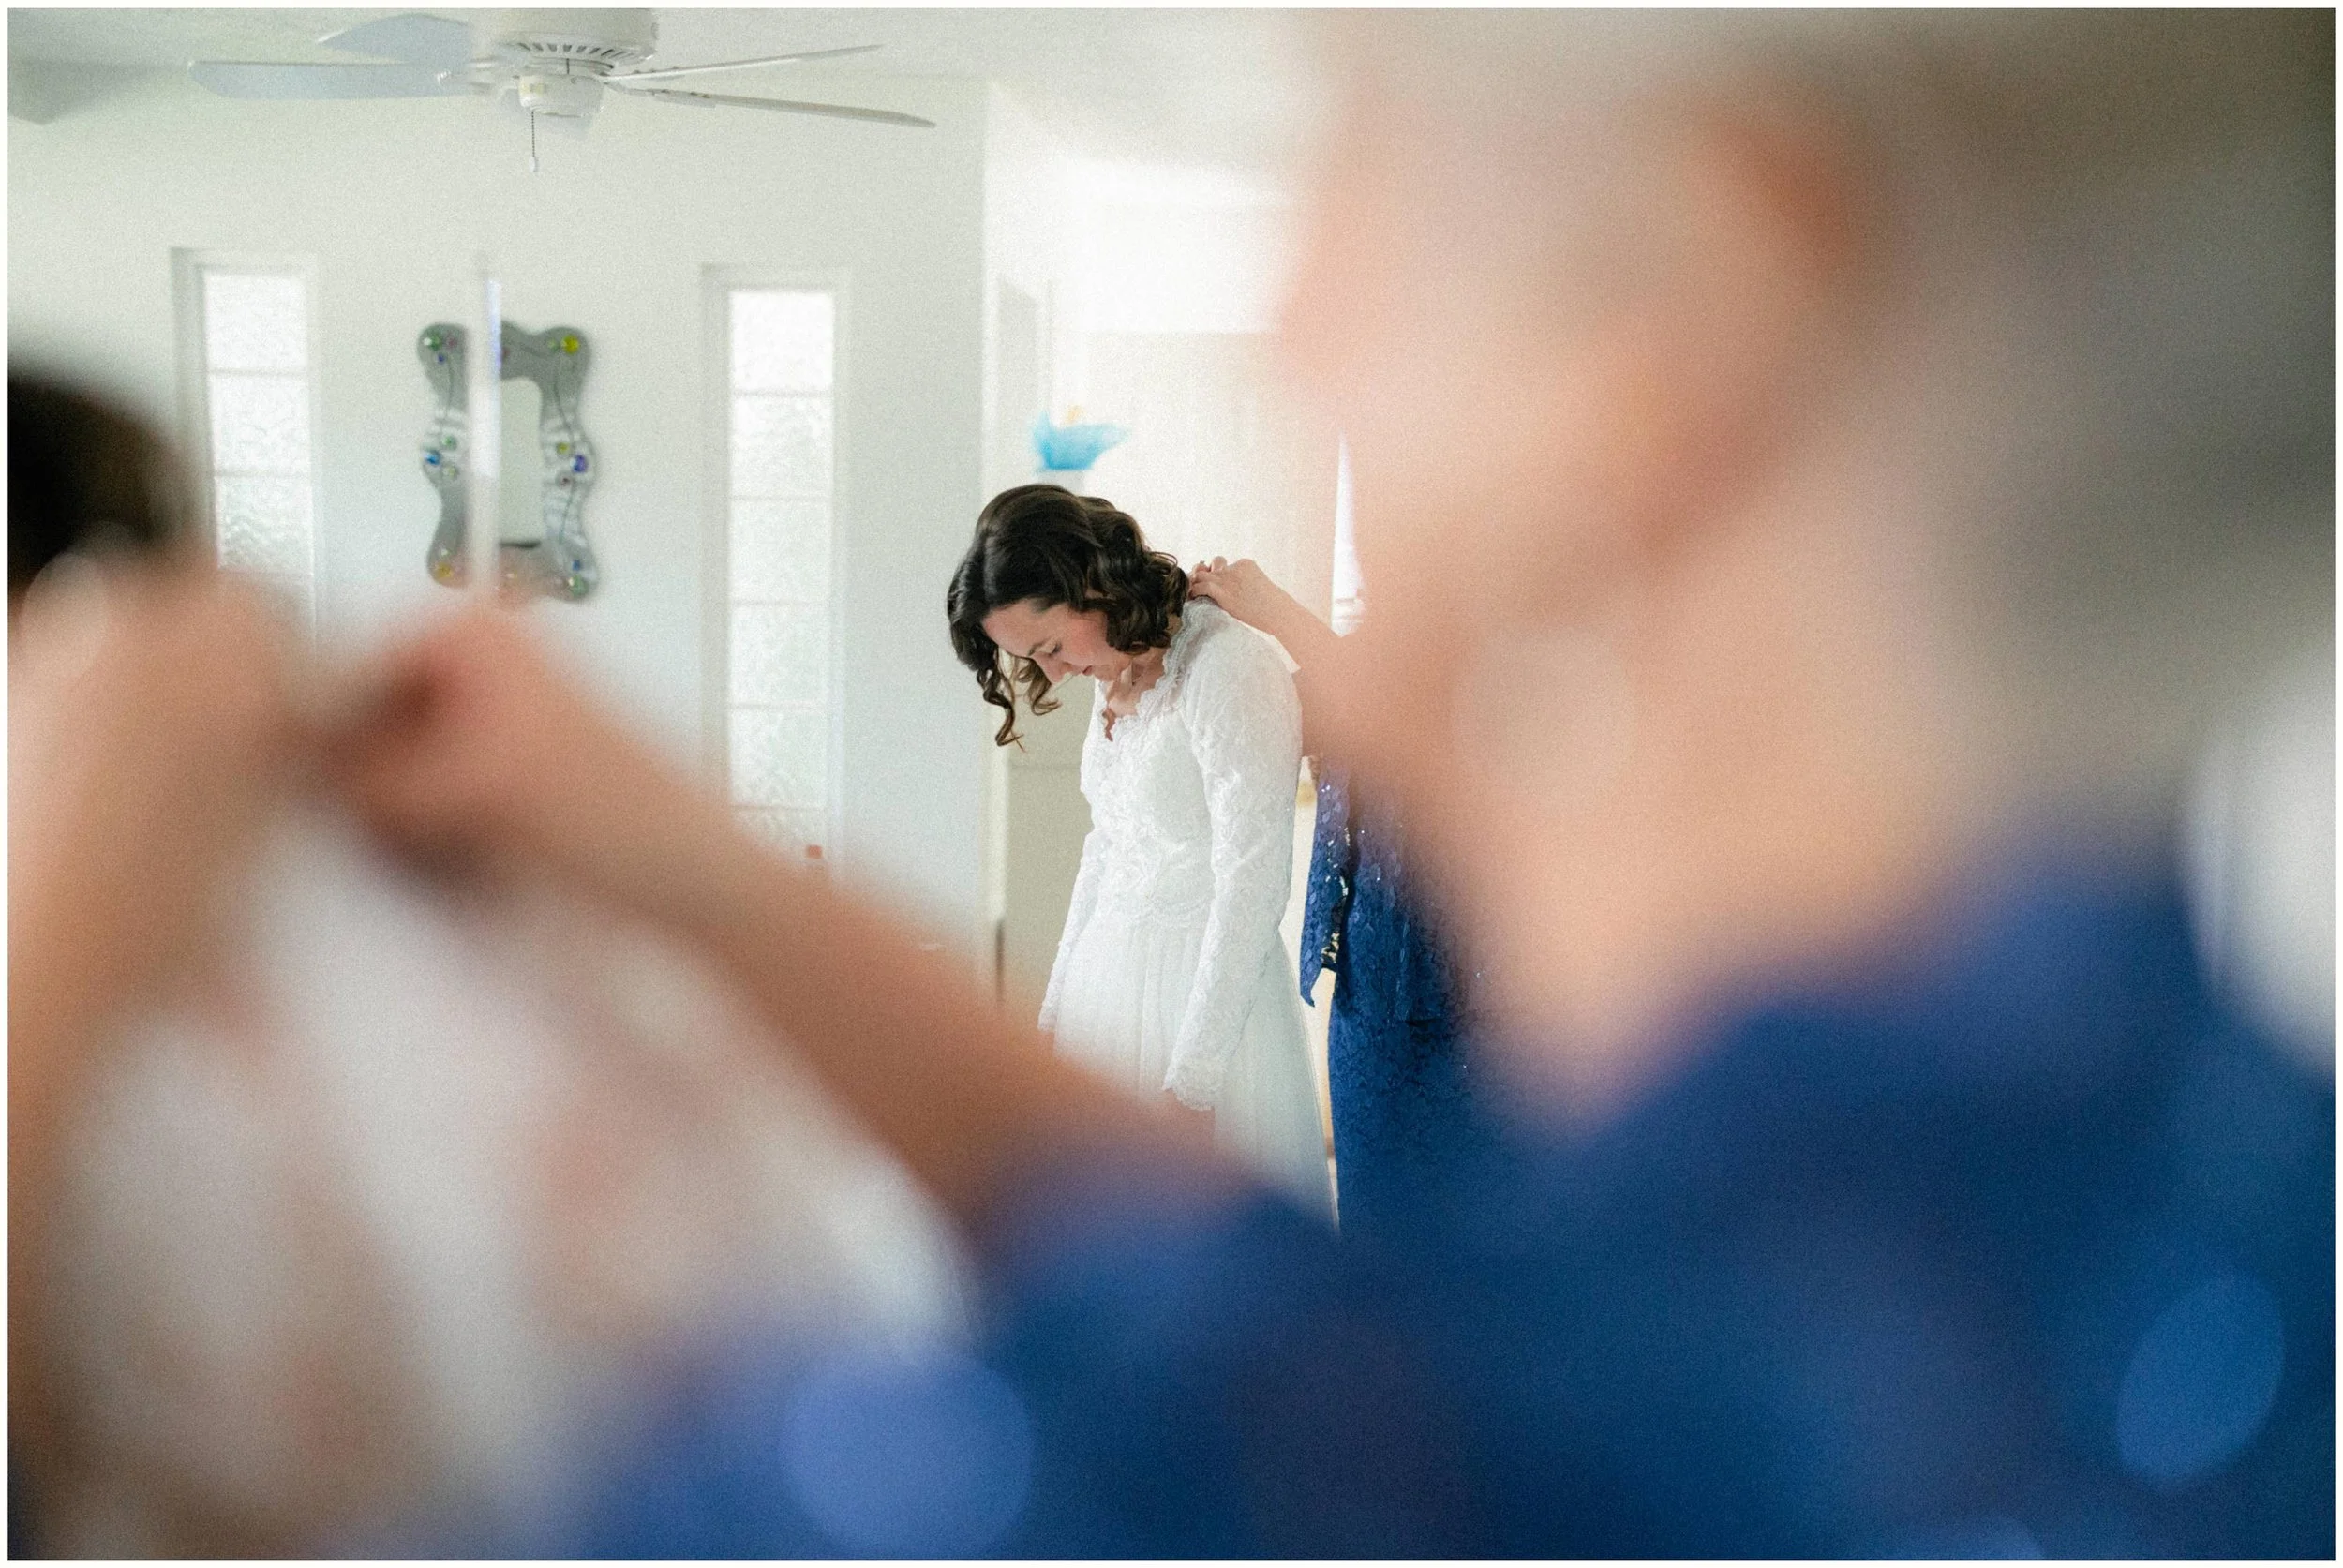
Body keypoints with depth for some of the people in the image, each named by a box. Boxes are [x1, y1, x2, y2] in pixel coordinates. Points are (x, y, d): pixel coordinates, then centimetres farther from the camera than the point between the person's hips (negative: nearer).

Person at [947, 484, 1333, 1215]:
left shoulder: (1230, 670, -17)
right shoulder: (1117, 675, 9)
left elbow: (1252, 886, -20)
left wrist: (1188, 1085, -19)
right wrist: (1056, 1009, 18)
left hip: (1209, 990, -8)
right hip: (1110, 983, 8)